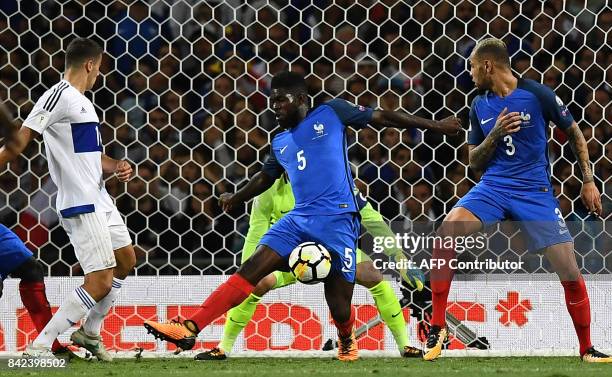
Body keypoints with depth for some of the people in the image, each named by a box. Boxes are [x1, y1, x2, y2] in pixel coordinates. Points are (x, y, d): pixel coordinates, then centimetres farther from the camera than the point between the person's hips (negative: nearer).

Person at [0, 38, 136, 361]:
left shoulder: (81, 102, 17)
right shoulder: (60, 96, -14)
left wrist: (116, 167, 4)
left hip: (99, 200, 10)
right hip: (81, 204, -10)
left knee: (125, 261, 22)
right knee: (100, 282, -13)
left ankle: (89, 332, 35)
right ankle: (38, 348, -13)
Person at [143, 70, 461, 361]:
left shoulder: (332, 113, 6)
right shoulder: (280, 143, 20)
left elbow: (382, 118, 9)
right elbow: (266, 177, 38)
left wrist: (434, 125, 10)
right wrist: (235, 199, 37)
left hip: (338, 220, -4)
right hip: (298, 219, 4)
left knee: (338, 300, -7)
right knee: (250, 269, -14)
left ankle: (347, 341, 29)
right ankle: (190, 328, -24)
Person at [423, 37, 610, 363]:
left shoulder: (537, 95, -6)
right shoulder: (480, 107, 6)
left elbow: (574, 132, 6)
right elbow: (474, 162, 10)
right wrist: (495, 134, -9)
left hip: (535, 192, -3)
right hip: (493, 187, 3)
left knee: (569, 271, -10)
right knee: (445, 232, -24)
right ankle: (438, 325, -16)